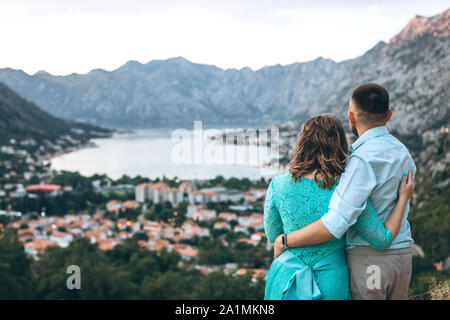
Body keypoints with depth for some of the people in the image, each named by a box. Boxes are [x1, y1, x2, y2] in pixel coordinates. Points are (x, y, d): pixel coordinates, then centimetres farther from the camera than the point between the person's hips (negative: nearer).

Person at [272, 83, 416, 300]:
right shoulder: (402, 152, 7)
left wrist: (285, 241, -17)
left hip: (367, 258, -8)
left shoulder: (364, 159, -20)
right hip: (402, 255, 8)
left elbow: (337, 223, -27)